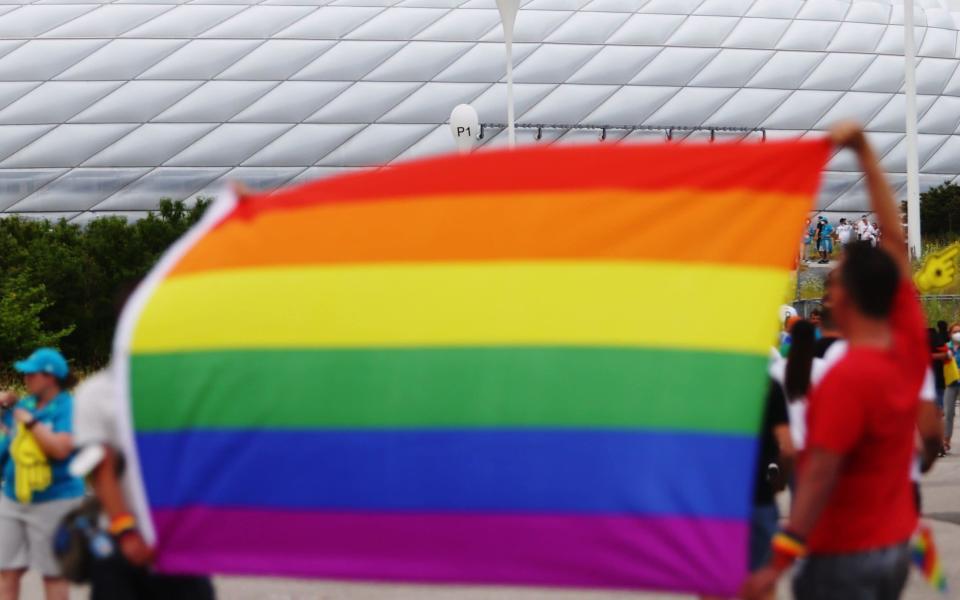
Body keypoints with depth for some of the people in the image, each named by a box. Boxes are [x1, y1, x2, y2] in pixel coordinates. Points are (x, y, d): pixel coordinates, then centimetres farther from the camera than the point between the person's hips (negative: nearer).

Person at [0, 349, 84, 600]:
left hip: (53, 501, -7)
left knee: (53, 573, 2)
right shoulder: (25, 404, 11)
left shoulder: (68, 407, -11)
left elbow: (61, 448, -26)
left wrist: (31, 422, -19)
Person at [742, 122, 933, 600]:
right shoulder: (910, 345, -1)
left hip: (846, 558, -8)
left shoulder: (846, 378, -21)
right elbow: (894, 240, 6)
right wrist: (865, 153, 7)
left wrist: (780, 561, -24)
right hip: (897, 544, 8)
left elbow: (821, 476, -24)